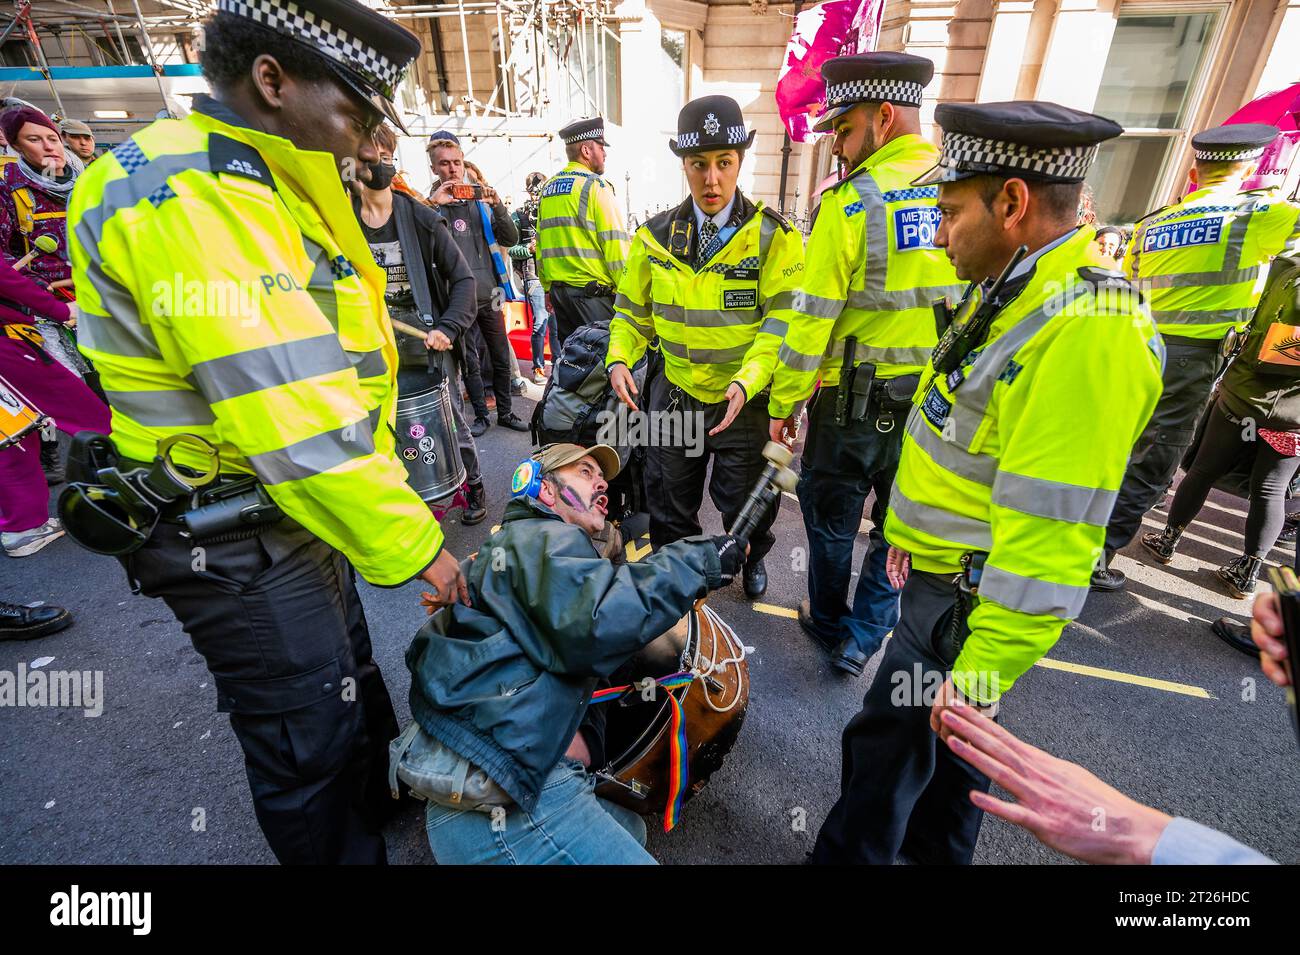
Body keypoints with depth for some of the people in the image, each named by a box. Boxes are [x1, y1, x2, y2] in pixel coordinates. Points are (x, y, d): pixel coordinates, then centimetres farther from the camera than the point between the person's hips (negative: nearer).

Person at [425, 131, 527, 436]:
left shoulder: (481, 199, 9)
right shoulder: (431, 203, 0)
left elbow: (511, 239, 4)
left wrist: (498, 207, -11)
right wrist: (432, 205, -22)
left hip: (489, 294, 3)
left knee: (502, 358, 8)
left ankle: (505, 412, 22)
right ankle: (481, 415, 19)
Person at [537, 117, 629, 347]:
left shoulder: (548, 188, 14)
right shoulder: (596, 185, -8)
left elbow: (541, 245, 16)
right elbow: (616, 245, -13)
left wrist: (548, 288, 22)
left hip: (558, 292, 7)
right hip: (594, 293, -7)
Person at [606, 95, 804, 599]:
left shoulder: (773, 236, -9)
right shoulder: (655, 236, 1)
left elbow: (783, 322, -14)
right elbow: (633, 310, 8)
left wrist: (747, 382, -28)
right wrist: (619, 359, -10)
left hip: (746, 400, -2)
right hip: (674, 393, 3)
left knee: (745, 500, 15)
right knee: (669, 499, 15)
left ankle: (752, 558, 48)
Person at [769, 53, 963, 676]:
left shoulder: (850, 202, -13)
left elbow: (814, 316, -14)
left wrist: (784, 401, -4)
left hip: (856, 397, -4)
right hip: (940, 401, 5)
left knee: (832, 518, 17)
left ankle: (828, 623, 36)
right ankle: (862, 639, 29)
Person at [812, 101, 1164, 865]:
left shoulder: (1085, 333, -26)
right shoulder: (1016, 292, 6)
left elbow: (1049, 540, -28)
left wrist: (981, 670, -23)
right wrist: (907, 529, 18)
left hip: (969, 602, -9)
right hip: (941, 572, 9)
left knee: (886, 744, 7)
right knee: (946, 737, 25)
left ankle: (849, 854, 31)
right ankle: (937, 847, 47)